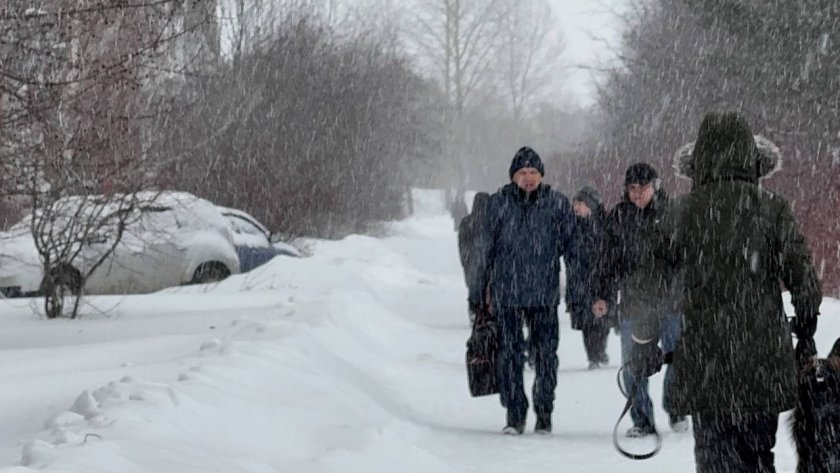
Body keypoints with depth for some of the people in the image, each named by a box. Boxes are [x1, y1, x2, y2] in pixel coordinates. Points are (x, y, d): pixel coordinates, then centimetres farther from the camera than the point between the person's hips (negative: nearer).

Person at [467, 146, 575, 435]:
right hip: (505, 294, 0)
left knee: (546, 355, 3)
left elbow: (570, 244, 12)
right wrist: (476, 292, 7)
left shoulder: (558, 204, 2)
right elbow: (483, 249, 6)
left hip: (544, 294, 0)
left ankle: (544, 416, 14)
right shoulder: (498, 204, 2)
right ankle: (515, 415, 8)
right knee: (509, 355, 0)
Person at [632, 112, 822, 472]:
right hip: (765, 360, 1)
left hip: (704, 362, -1)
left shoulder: (686, 212, -2)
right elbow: (803, 278, -1)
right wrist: (805, 328, 16)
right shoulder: (773, 209, -2)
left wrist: (644, 345, 12)